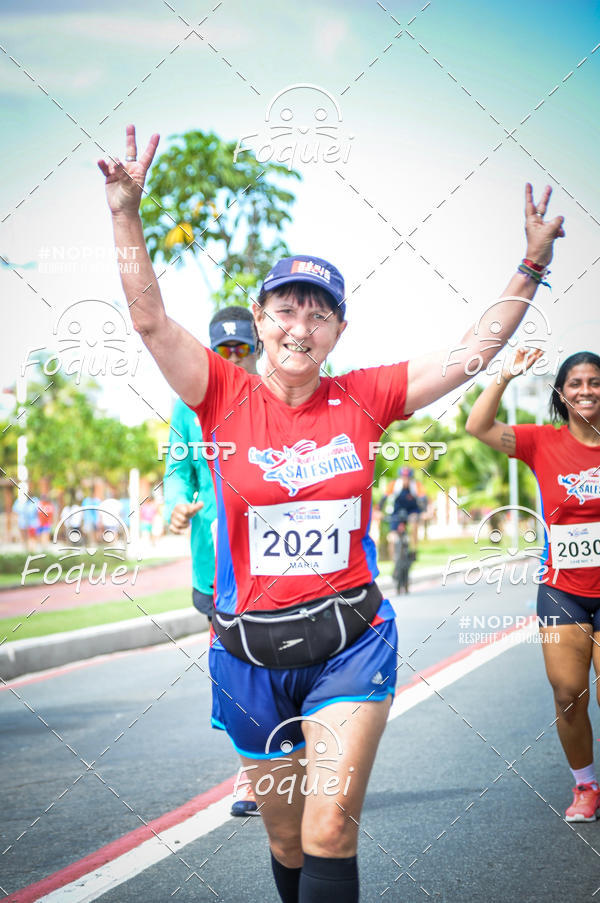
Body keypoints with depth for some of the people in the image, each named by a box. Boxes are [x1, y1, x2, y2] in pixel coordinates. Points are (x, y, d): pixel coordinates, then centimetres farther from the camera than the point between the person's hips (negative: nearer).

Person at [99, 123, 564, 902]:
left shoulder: (363, 397, 0)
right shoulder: (227, 396, -2)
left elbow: (475, 350, 3)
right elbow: (150, 319, -12)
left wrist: (532, 264, -2)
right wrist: (126, 216, -22)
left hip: (350, 641, 0)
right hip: (252, 651, 1)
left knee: (331, 832, -11)